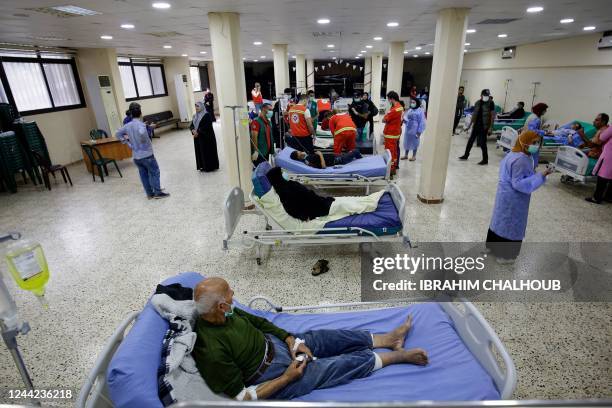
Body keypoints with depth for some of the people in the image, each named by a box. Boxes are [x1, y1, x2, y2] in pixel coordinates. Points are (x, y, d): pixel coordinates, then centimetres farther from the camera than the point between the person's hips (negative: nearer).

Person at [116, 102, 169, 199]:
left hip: (136, 156, 7)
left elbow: (117, 134, 17)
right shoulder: (140, 124, -17)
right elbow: (142, 133, -40)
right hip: (146, 155, -7)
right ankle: (158, 192, 7)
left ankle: (150, 193, 21)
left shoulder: (127, 125, 5)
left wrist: (128, 143, 14)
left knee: (144, 174, 13)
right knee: (154, 172, 5)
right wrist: (145, 141, -21)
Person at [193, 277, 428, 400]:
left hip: (273, 343, 7)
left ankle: (389, 339, 26)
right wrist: (288, 378, -20)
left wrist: (291, 341, -5)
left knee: (335, 337, 6)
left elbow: (257, 321, 4)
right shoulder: (212, 352, -34)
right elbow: (243, 397, -24)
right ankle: (398, 355, 18)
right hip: (273, 379, -7)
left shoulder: (222, 313, -11)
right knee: (345, 363, -4)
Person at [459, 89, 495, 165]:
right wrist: (470, 124, 14)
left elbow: (493, 116, -9)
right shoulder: (477, 102, 8)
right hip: (476, 125, 5)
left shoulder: (491, 103, -6)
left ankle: (485, 160, 7)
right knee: (471, 140, 10)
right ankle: (466, 155, 25)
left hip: (484, 126, -5)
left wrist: (490, 127, -15)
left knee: (482, 143, -3)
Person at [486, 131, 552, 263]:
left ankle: (492, 245, 36)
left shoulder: (514, 154, 5)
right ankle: (504, 255, 16)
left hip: (506, 193, 10)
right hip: (513, 198, -10)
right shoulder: (521, 160, -26)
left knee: (500, 220, 20)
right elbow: (518, 183, -26)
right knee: (510, 224, 3)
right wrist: (540, 176, -26)